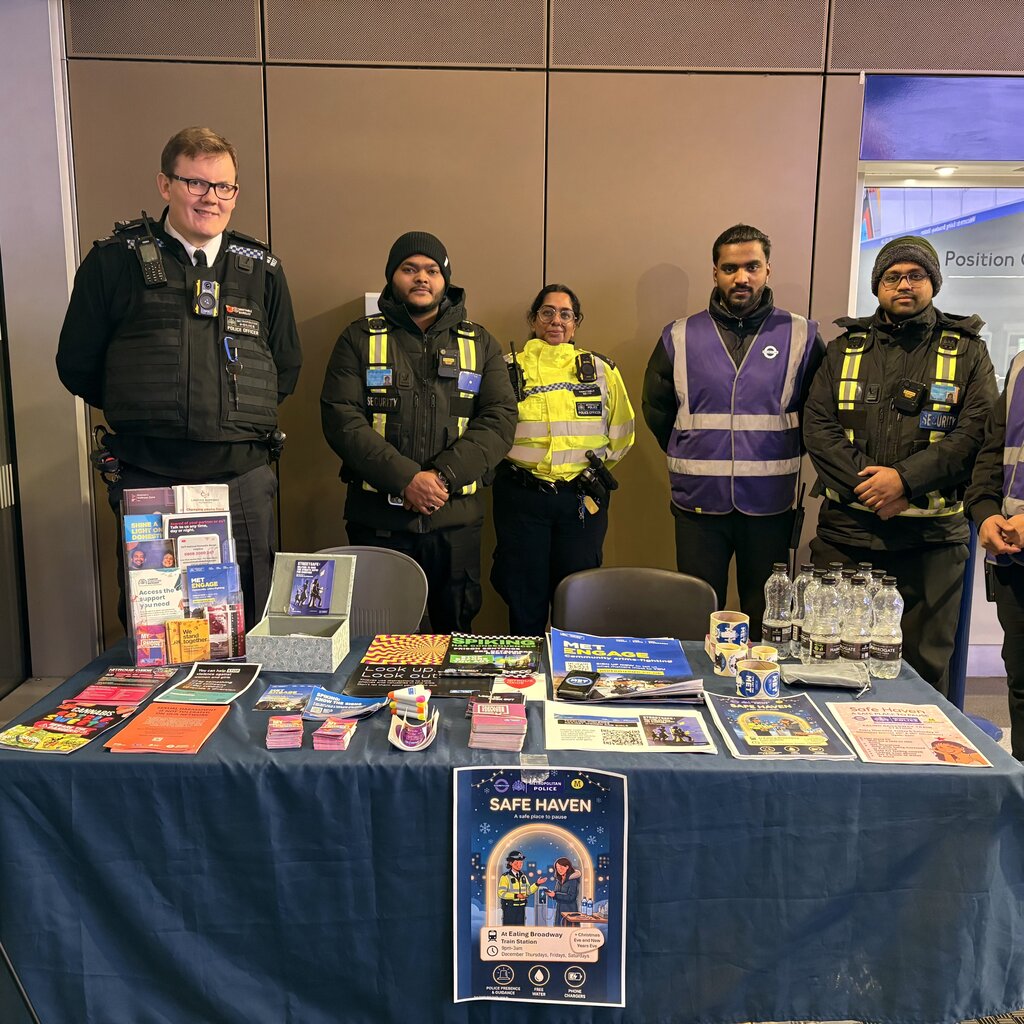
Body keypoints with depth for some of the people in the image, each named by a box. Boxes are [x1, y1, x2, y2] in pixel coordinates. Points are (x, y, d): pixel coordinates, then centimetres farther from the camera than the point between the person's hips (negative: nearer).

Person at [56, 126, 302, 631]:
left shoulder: (262, 268, 9)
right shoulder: (115, 260, 2)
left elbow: (285, 367, 16)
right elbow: (77, 365, 7)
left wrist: (242, 415, 8)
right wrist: (143, 413, 7)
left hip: (243, 480, 2)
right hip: (147, 480, -1)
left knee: (249, 628, 10)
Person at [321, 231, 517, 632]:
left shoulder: (479, 343, 11)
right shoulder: (359, 339, 6)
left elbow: (500, 419, 0)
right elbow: (341, 418, -5)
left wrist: (444, 475, -14)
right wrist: (405, 478, -16)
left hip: (456, 516, 1)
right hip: (376, 514, -1)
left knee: (456, 637, 12)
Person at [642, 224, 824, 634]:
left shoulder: (801, 336, 1)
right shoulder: (680, 337, 4)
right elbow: (656, 409, 12)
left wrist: (781, 455, 7)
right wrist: (690, 458, 10)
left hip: (770, 505, 0)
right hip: (699, 503, 1)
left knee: (767, 625, 11)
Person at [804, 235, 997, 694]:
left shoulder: (967, 351, 8)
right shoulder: (846, 347, 12)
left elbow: (976, 432, -4)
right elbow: (817, 427, 1)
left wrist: (905, 479, -16)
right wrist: (866, 484, -12)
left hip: (931, 537, -1)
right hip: (845, 532, 1)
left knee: (924, 667, 6)